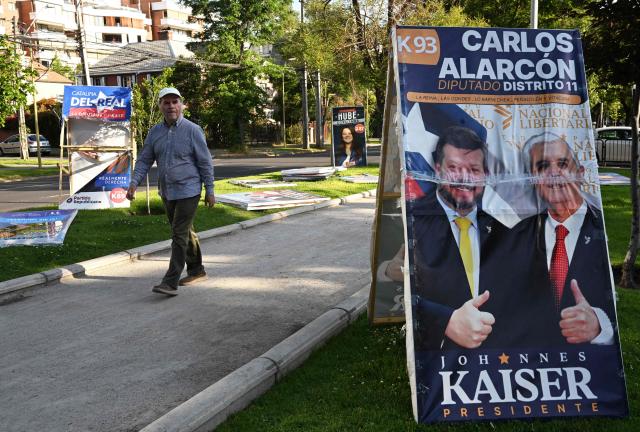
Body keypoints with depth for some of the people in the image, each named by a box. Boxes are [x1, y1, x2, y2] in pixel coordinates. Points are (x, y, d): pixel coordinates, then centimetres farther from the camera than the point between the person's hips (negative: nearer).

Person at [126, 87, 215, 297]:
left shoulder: (192, 130, -9)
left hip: (188, 191, -6)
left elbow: (205, 162, -7)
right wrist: (134, 182, -7)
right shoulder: (155, 132, 6)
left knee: (179, 235, -9)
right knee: (185, 232, 18)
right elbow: (144, 160, 7)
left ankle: (171, 282, -9)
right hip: (167, 192, 6)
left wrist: (209, 190, -8)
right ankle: (196, 269, 34)